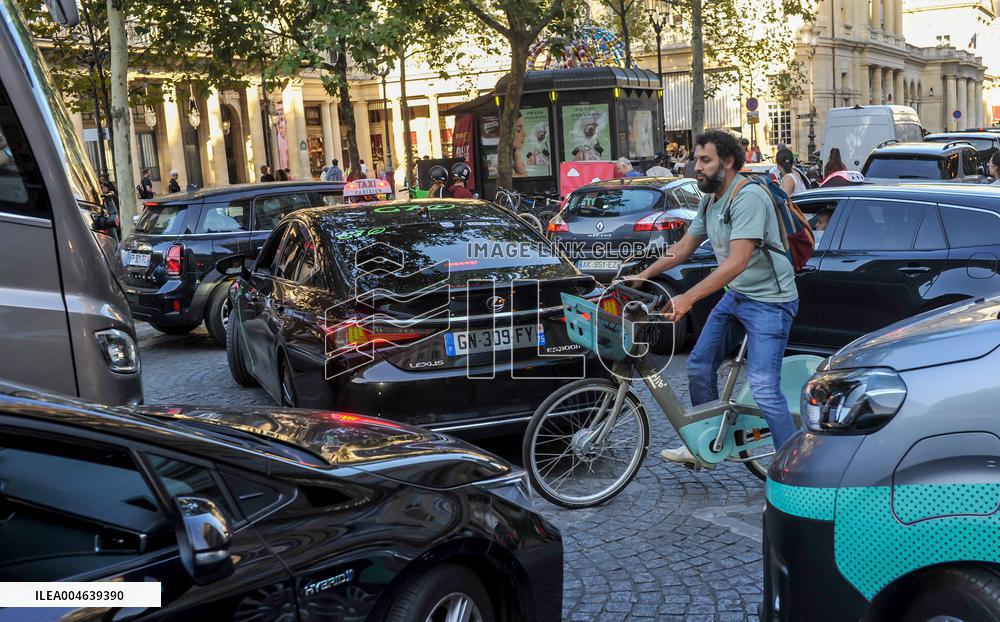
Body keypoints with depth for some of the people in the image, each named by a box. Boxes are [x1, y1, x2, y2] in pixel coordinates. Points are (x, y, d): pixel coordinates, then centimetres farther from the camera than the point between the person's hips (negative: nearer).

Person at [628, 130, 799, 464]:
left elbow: (738, 261, -31)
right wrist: (641, 277, 12)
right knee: (699, 367, 12)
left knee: (763, 390, -16)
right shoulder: (710, 200, 9)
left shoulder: (748, 197, -22)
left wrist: (688, 298, -35)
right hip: (735, 295, 10)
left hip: (769, 301, -9)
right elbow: (683, 248, 18)